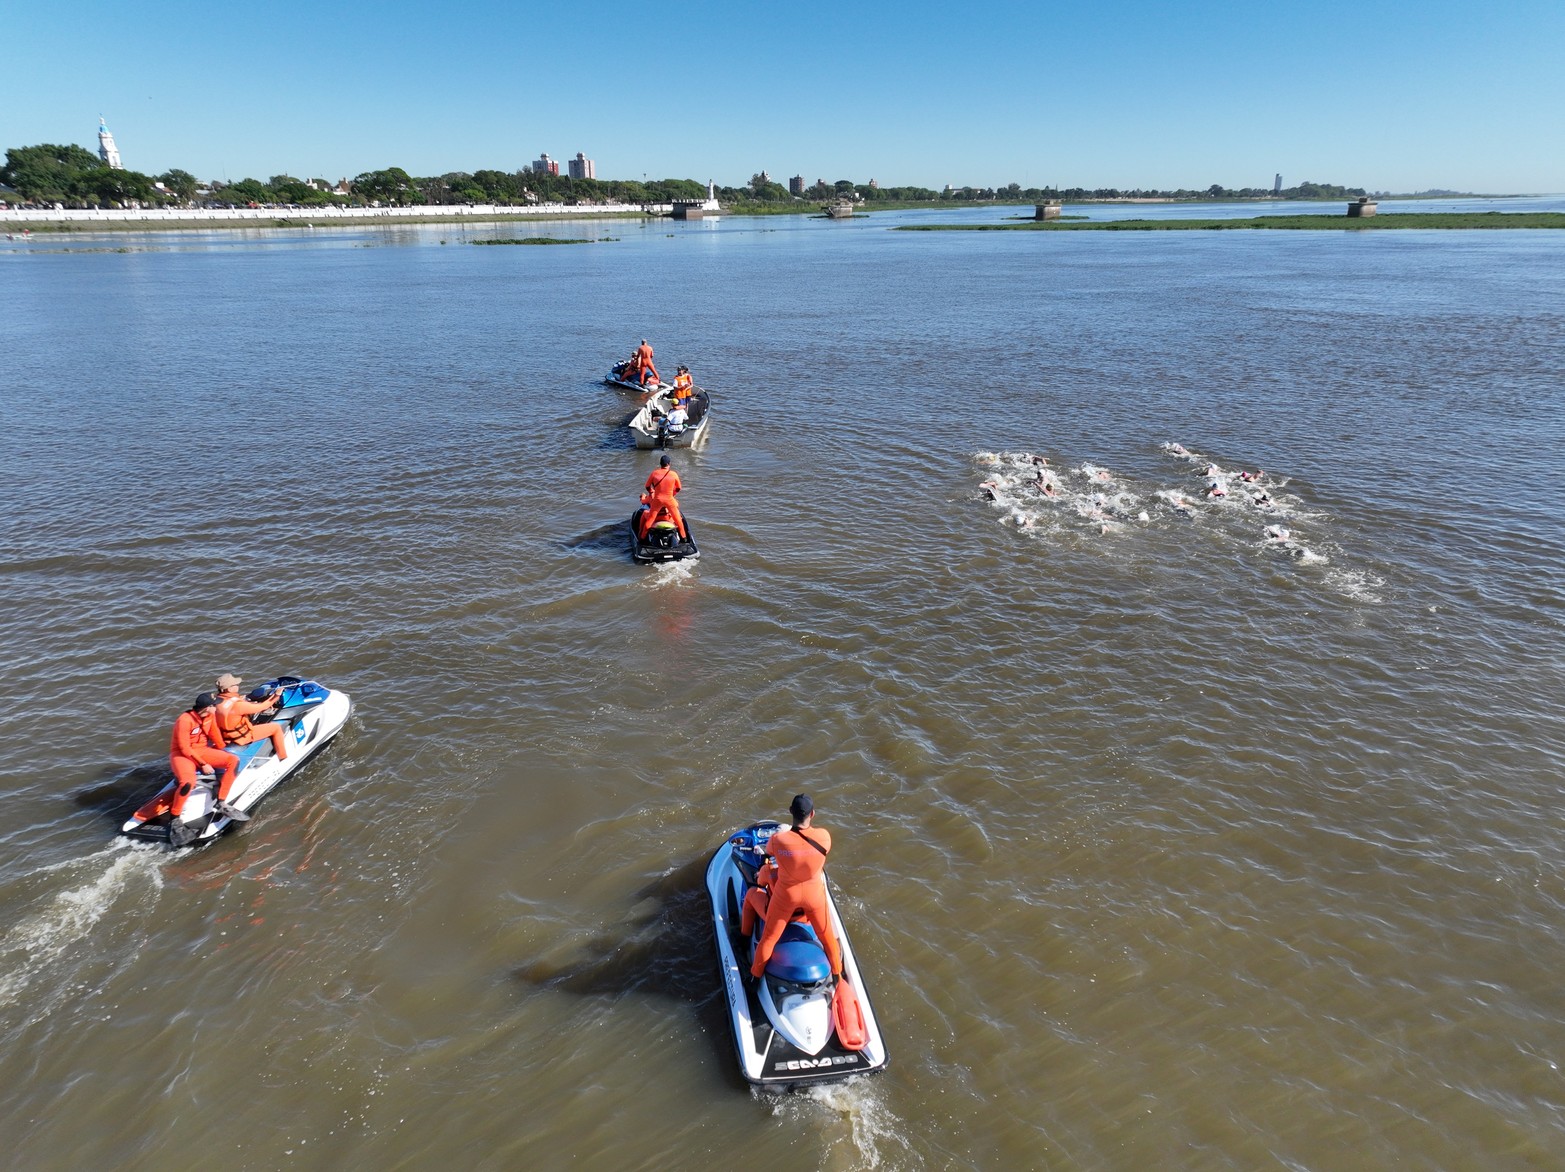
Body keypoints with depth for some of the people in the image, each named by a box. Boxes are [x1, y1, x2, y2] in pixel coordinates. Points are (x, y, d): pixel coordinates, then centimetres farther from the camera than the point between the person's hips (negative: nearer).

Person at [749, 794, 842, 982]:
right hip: (814, 894, 1)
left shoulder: (777, 839, -29)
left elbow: (768, 853, -3)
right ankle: (837, 973, 48)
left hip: (786, 895, 0)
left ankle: (755, 974, 43)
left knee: (769, 937, 22)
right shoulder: (824, 836, -28)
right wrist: (811, 822, 6)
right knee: (826, 934, 26)